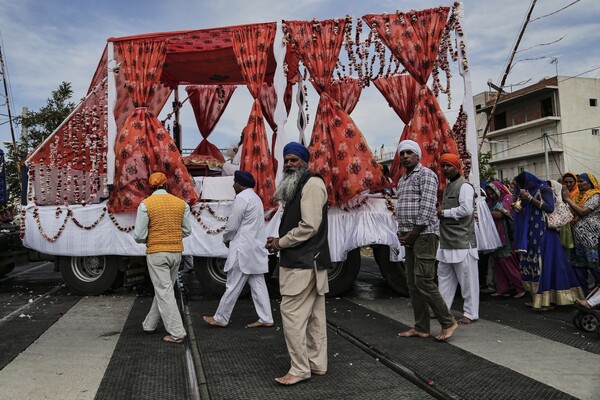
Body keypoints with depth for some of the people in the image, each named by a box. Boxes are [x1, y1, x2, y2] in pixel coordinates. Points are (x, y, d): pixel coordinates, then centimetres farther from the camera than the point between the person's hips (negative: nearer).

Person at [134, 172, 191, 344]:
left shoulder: (145, 204, -10)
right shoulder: (181, 203, 2)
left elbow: (139, 235, -11)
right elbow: (187, 231, 7)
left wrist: (147, 239, 11)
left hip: (156, 253, -4)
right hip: (176, 252, 5)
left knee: (164, 292, -1)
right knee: (162, 289, 20)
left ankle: (177, 333, -3)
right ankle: (150, 323, 34)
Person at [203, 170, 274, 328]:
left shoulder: (242, 198, -14)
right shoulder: (255, 198, 17)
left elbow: (232, 225, -13)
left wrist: (226, 239, 5)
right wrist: (232, 239, 14)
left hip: (243, 249, -9)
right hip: (255, 248, 9)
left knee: (233, 286, 0)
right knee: (258, 285, 8)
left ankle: (220, 318, 10)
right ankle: (266, 319, 9)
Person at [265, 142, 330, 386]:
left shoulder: (312, 184, -12)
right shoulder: (296, 187, 19)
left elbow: (309, 226, -20)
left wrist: (280, 243, -11)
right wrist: (280, 241, 4)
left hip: (304, 262, -10)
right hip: (305, 260, 10)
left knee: (292, 313, -7)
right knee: (312, 313, 13)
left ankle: (300, 369, 3)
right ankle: (317, 363, 21)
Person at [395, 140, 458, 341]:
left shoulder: (426, 174, -7)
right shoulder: (402, 180, 19)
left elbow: (427, 208, -16)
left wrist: (412, 234, -16)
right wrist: (402, 233, 6)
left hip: (424, 235, -8)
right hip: (410, 237, 9)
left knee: (424, 281, -11)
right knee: (413, 283, 7)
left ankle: (448, 322, 3)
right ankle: (421, 327, 14)